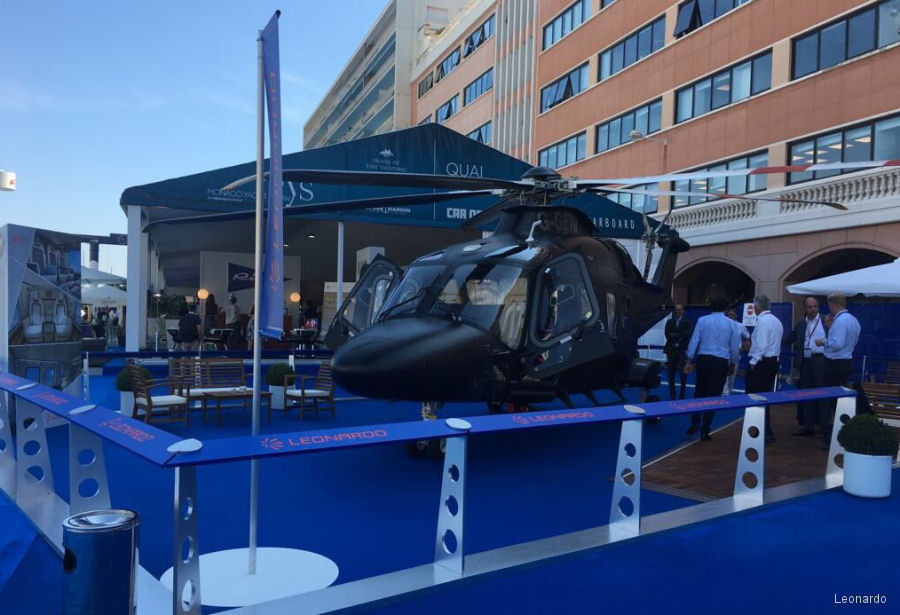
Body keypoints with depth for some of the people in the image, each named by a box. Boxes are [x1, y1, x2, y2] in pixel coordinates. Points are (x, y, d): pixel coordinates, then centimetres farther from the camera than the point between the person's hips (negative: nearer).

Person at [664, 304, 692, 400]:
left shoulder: (687, 322, 5)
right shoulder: (669, 322, 12)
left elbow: (687, 334, -10)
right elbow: (667, 335, 0)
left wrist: (674, 335, -10)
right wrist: (679, 337, -10)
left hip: (682, 351, -2)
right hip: (671, 351, 2)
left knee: (683, 374, -4)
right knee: (671, 374, 3)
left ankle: (682, 395, 8)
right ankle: (672, 395, 11)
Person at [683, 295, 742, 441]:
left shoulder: (702, 320, 2)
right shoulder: (731, 324, 2)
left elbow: (694, 341, 0)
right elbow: (735, 347, 6)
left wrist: (689, 361, 5)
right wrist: (733, 363, 20)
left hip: (703, 358, 1)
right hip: (721, 361, -1)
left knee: (699, 392, 15)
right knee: (713, 395, 4)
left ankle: (694, 424, 10)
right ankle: (705, 430, 5)